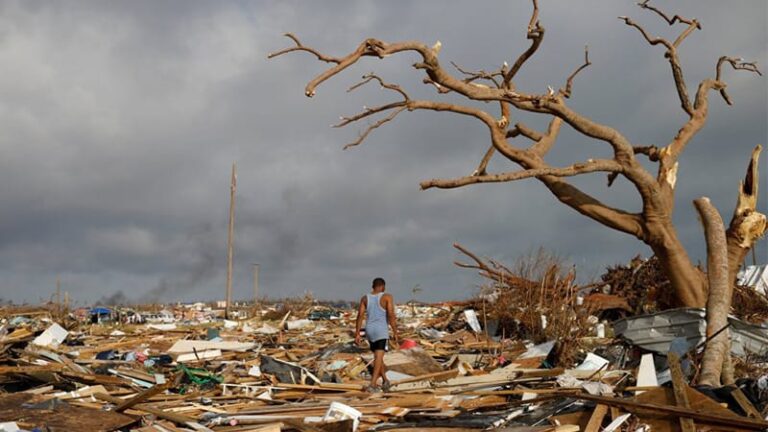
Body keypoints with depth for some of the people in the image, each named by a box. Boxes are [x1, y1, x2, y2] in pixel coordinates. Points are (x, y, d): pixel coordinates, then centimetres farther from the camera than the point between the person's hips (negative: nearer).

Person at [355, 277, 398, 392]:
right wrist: (395, 333, -7)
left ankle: (385, 380, 29)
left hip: (369, 331, 5)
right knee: (378, 358, -7)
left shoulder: (365, 298, 4)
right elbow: (391, 316, -13)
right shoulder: (387, 297, -7)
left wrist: (357, 334, 1)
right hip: (381, 331, -5)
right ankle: (372, 385, -17)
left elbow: (359, 316, -1)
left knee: (378, 356, 21)